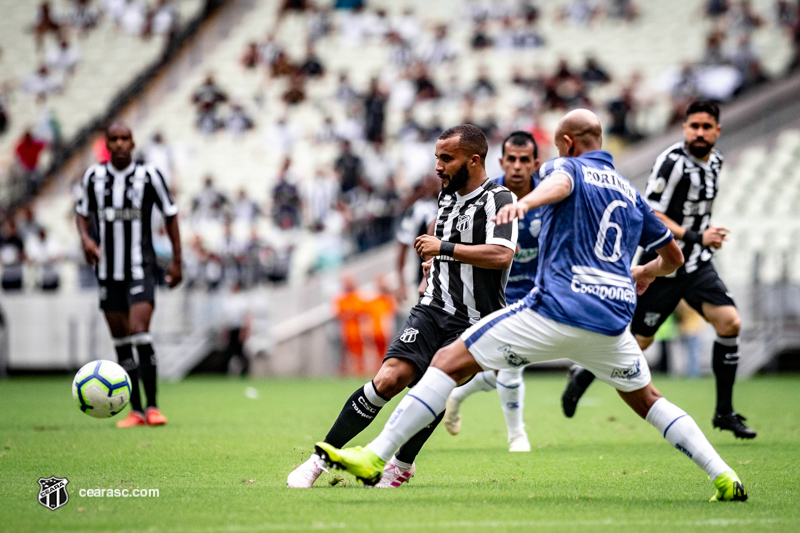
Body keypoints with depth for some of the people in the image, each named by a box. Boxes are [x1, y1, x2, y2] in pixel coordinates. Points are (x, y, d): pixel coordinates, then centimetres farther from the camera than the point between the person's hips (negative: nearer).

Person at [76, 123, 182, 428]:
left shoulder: (148, 176, -5)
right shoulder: (94, 177, 2)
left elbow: (170, 215, 5)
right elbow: (83, 212, 16)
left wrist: (176, 261, 4)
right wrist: (85, 238, -6)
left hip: (141, 270, -4)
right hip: (108, 273, 4)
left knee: (140, 334, -17)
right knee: (121, 343, 5)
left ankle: (152, 407, -10)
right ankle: (135, 411, 11)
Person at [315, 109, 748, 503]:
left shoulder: (566, 166, 7)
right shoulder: (630, 193, 24)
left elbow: (561, 183, -20)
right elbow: (674, 256, 31)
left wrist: (524, 203, -42)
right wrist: (647, 272, 55)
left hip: (556, 312, -6)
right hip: (612, 322, 6)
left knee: (449, 362, -1)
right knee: (646, 400, 27)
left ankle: (375, 457, -11)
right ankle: (723, 477, 15)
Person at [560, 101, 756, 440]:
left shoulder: (714, 160, 8)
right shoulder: (672, 161, -18)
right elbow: (651, 217, -21)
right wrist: (696, 237, -25)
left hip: (697, 264, 7)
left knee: (730, 322, -11)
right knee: (639, 340, 0)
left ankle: (724, 412, -2)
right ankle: (583, 375, 28)